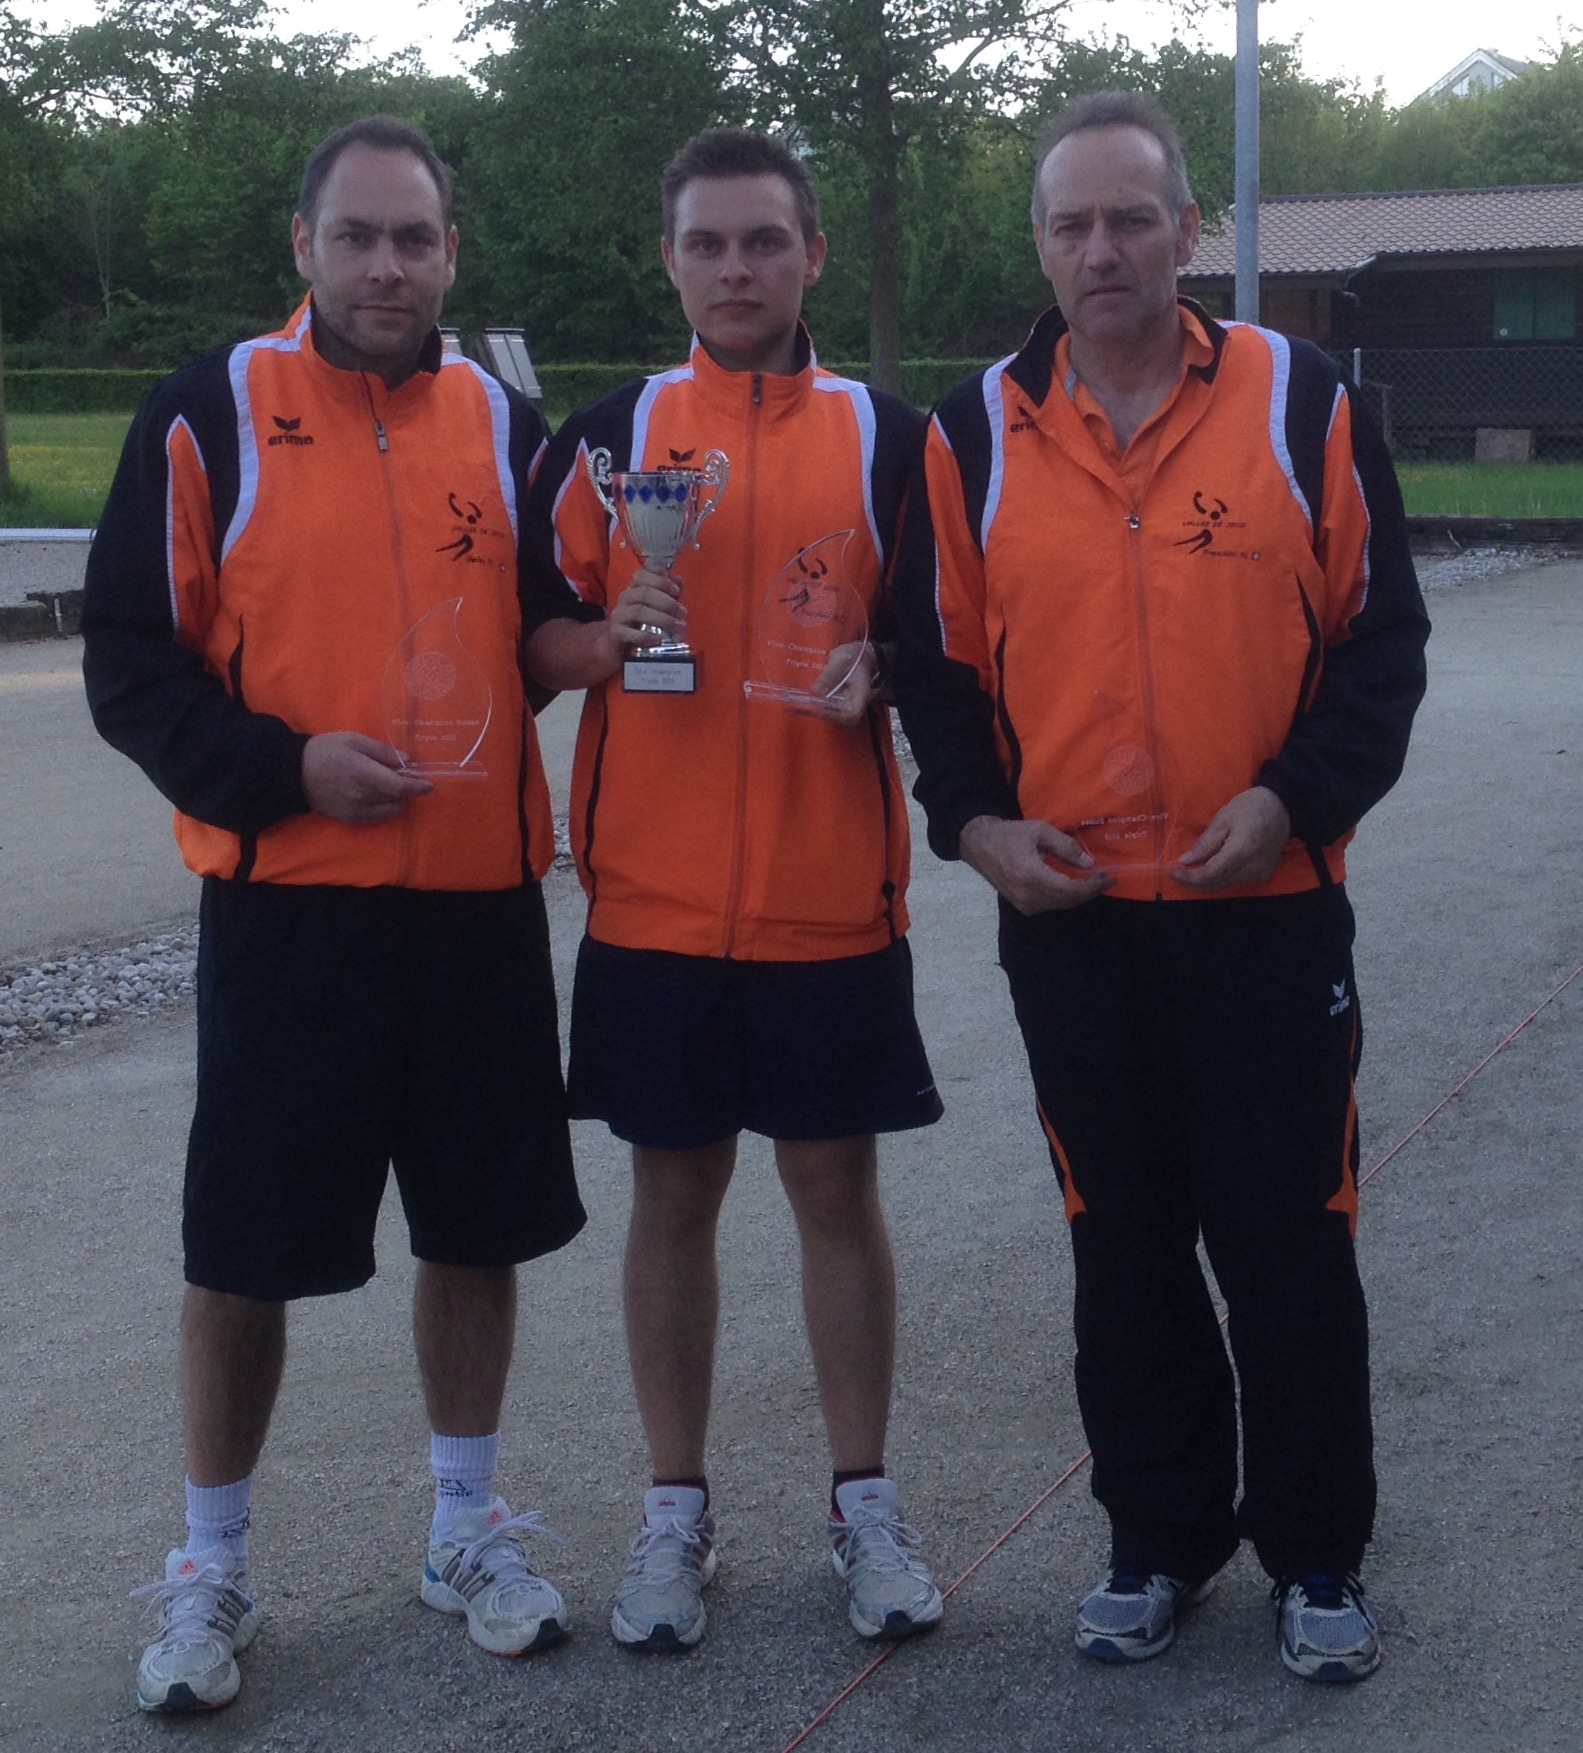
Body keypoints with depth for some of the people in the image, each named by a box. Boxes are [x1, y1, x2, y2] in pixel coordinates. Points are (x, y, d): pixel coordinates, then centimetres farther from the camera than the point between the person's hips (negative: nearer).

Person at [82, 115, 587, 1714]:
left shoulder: (506, 425, 7)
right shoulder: (208, 419, -3)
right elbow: (129, 664, -4)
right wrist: (284, 765, -16)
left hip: (480, 899, 3)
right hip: (285, 902, -3)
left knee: (479, 1224, 11)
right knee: (247, 1246, 4)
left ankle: (469, 1533, 31)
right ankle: (210, 1572, 22)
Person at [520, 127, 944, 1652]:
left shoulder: (888, 437, 4)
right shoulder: (607, 436, 5)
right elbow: (537, 638, 6)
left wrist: (881, 673, -14)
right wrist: (610, 637, -15)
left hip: (835, 896, 0)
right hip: (652, 897, 1)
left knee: (838, 1190, 7)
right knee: (672, 1192, 8)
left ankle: (864, 1501, 22)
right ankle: (676, 1512, 22)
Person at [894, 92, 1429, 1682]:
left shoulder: (1299, 402, -2)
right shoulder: (976, 434, 3)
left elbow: (1380, 634, 0)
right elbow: (937, 655, 8)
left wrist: (1297, 797, -12)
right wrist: (973, 820, -5)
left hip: (1268, 906, -2)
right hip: (1067, 915, 2)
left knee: (1288, 1243, 4)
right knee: (1125, 1249, 12)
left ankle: (1317, 1555, 22)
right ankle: (1158, 1540, 28)